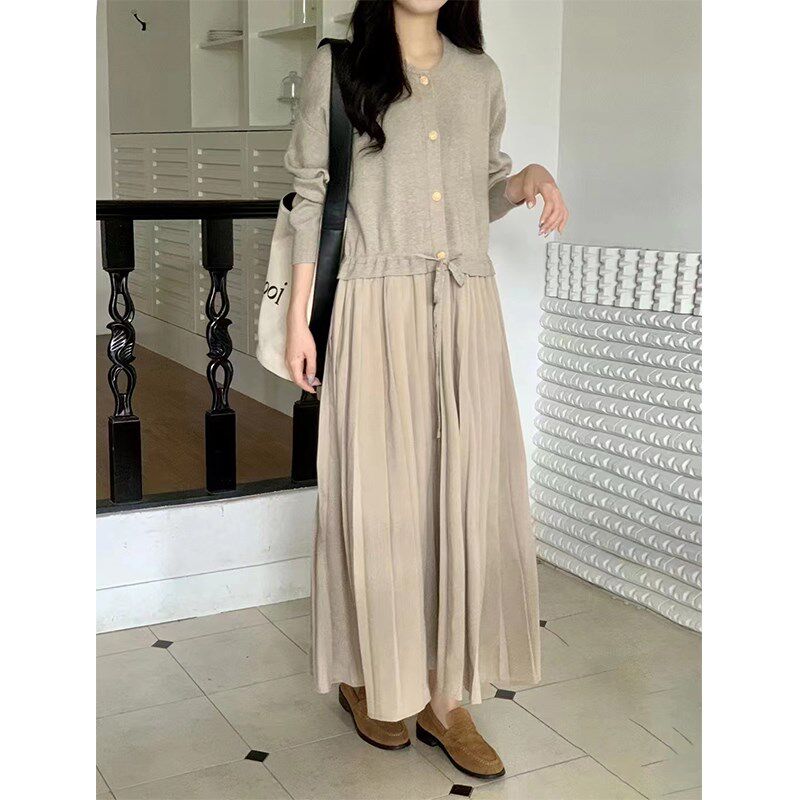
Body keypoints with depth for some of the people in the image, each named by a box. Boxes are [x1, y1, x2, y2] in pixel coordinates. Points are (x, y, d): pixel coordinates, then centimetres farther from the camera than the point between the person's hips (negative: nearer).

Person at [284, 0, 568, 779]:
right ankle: (369, 671, 22)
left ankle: (444, 692, 13)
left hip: (466, 308, 4)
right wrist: (297, 317, -3)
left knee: (465, 490, 2)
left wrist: (530, 179, -3)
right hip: (377, 308, -3)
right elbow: (311, 198, 1)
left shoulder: (481, 76, 12)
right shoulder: (336, 68, 2)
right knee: (378, 489, 2)